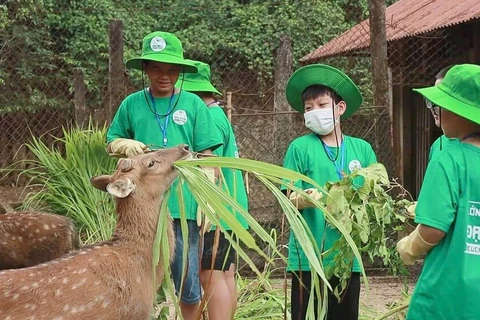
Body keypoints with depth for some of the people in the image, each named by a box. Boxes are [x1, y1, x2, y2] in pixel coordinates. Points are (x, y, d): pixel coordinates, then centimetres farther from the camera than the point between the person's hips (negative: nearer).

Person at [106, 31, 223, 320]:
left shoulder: (194, 105, 3)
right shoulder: (131, 104, 5)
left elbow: (206, 158, 3)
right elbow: (111, 143, 15)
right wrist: (126, 145, -8)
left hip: (184, 205, -1)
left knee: (188, 280, 5)